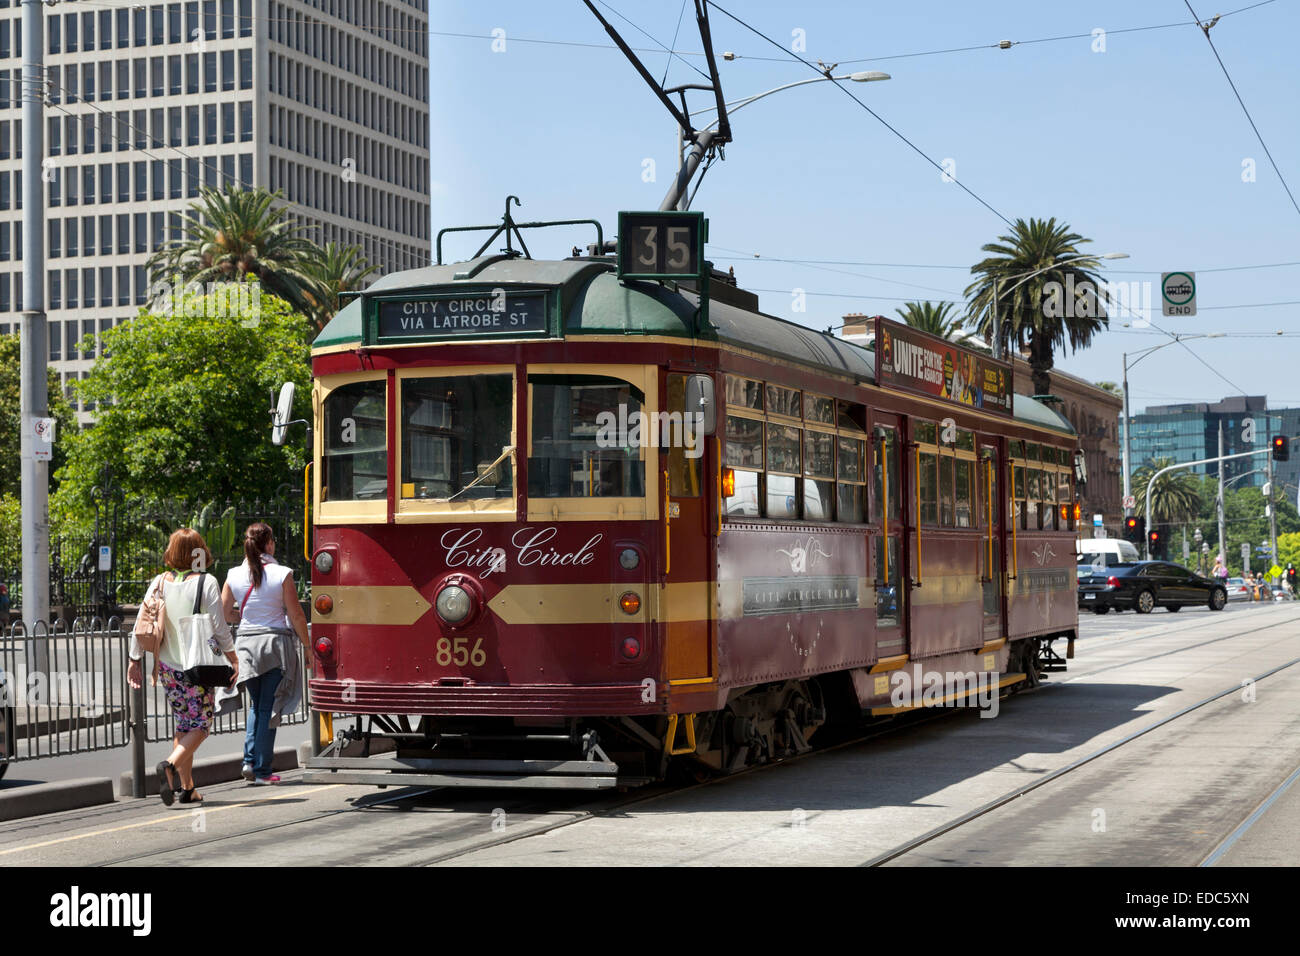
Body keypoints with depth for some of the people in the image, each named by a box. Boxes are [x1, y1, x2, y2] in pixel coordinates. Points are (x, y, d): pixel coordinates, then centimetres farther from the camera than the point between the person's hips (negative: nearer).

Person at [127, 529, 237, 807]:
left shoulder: (159, 583, 2)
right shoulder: (206, 583, -10)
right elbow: (219, 627, -10)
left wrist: (135, 660, 12)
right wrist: (233, 659, 0)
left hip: (167, 667, 5)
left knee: (183, 724, 16)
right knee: (200, 724, 5)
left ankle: (187, 787, 15)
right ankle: (171, 765, -19)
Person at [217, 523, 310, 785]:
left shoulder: (234, 576, 1)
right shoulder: (282, 575, -8)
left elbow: (225, 613, 9)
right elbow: (296, 615, -5)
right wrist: (307, 645, 6)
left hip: (245, 643, 3)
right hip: (275, 642, -3)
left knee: (256, 704, 20)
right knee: (268, 707, 3)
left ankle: (250, 760, 8)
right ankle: (262, 771, 4)